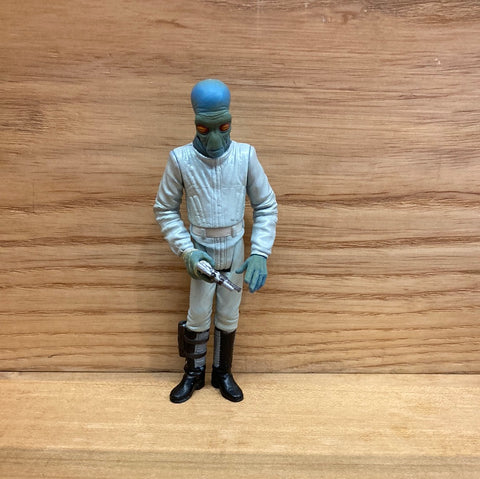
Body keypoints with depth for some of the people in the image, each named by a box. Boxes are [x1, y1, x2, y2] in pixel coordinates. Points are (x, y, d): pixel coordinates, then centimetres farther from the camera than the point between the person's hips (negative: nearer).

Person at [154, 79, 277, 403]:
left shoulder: (245, 155, -13)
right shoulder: (180, 159, -14)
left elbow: (266, 206, -5)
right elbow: (165, 209, -4)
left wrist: (260, 254, -14)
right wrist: (187, 251, -13)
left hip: (235, 254, 1)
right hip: (201, 254, -1)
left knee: (229, 318, 15)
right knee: (198, 317, 11)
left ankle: (222, 373, 38)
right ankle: (194, 374, 37)